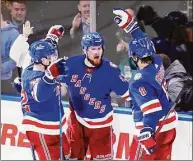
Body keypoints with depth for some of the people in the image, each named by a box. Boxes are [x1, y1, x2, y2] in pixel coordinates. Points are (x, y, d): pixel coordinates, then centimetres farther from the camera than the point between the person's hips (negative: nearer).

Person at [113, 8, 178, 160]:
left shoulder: (139, 82, -23)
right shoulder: (157, 62, -1)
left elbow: (152, 111, -28)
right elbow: (144, 43, 16)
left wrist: (146, 135, -32)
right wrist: (129, 24, 17)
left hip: (154, 128, -8)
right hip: (169, 124, 9)